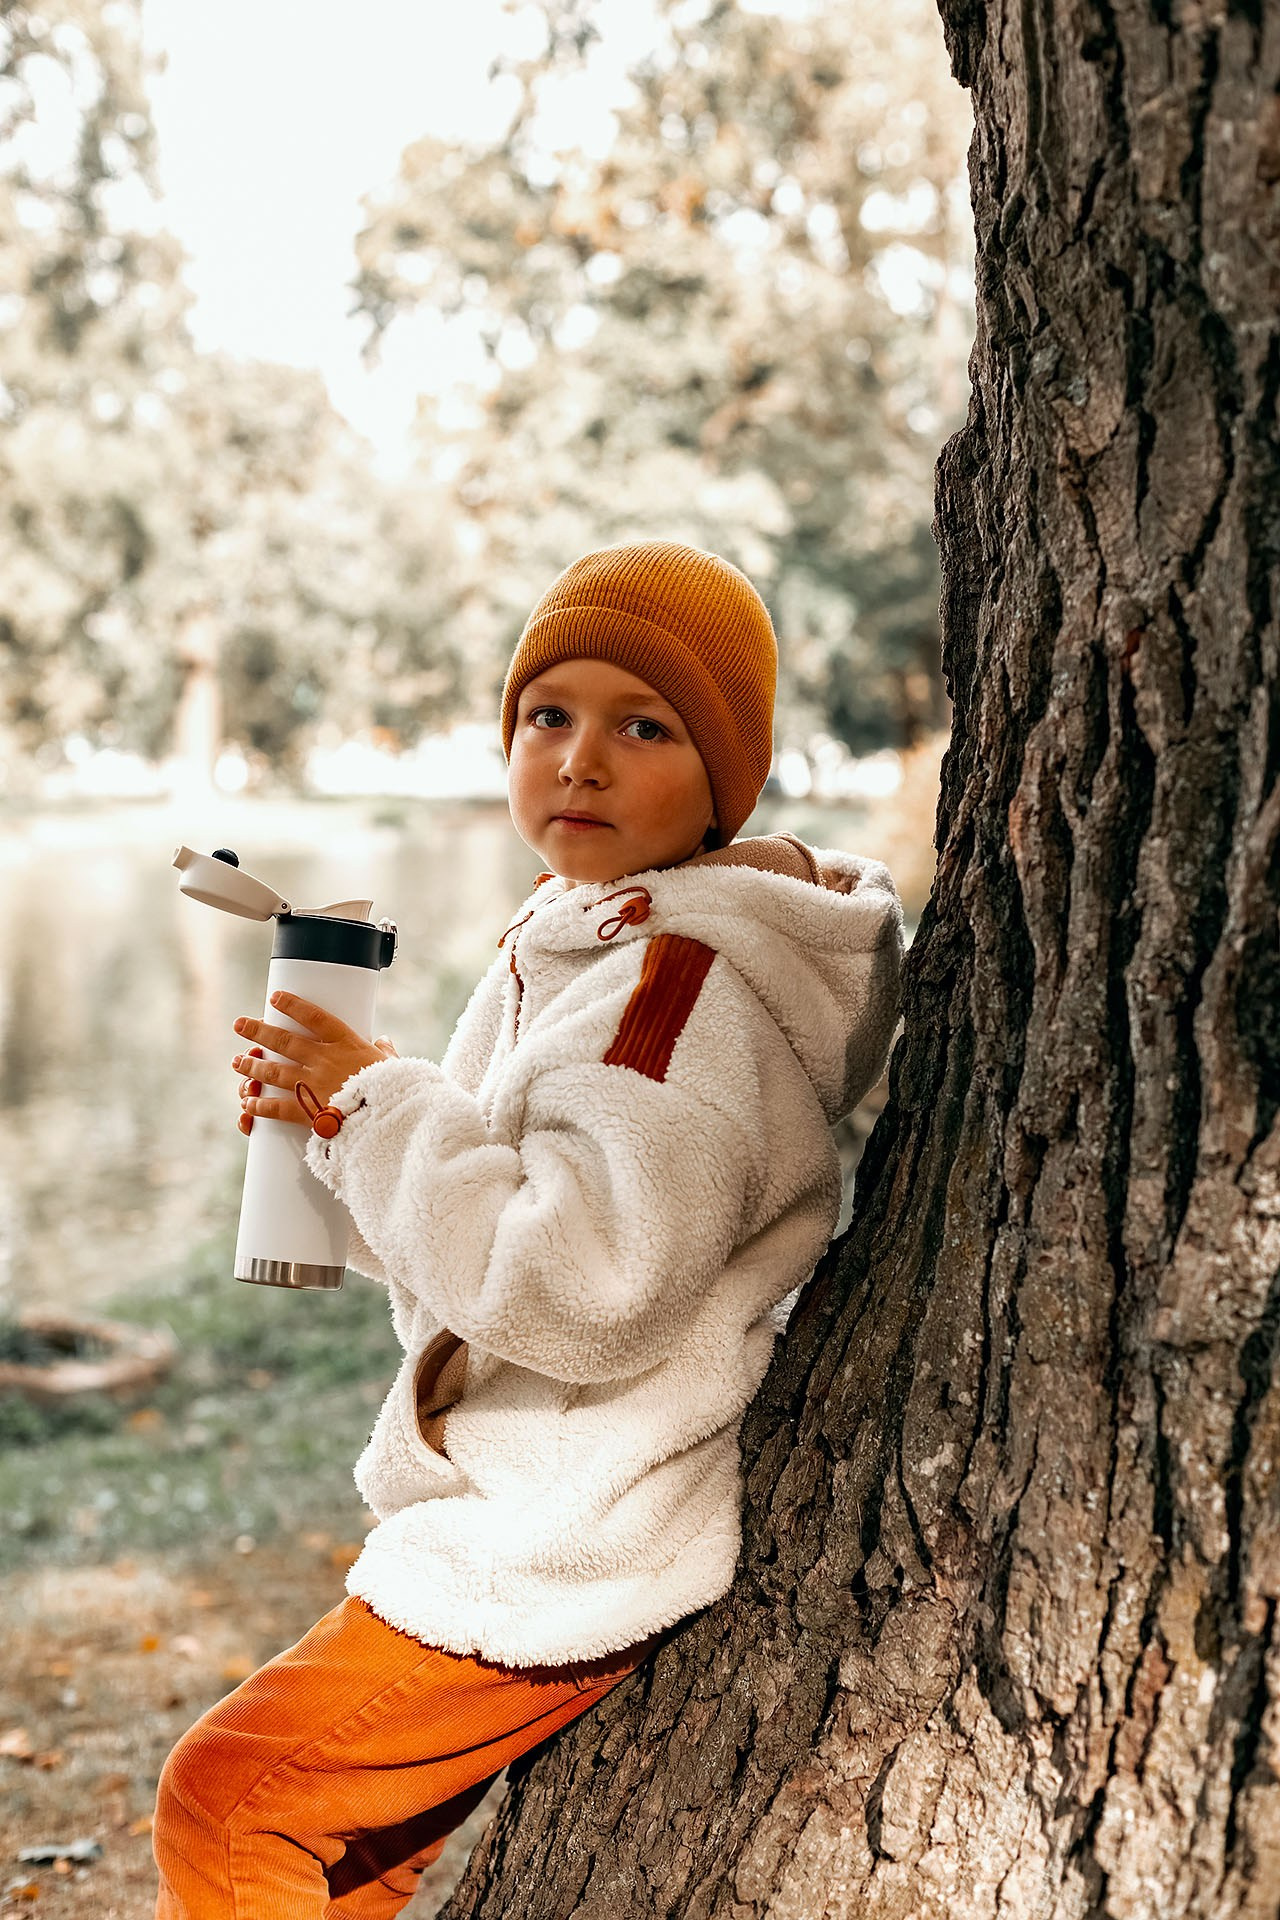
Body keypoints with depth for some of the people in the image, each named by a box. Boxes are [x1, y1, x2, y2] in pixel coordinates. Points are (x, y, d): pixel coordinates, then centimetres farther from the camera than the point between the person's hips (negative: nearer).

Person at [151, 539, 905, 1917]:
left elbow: (584, 1286, -29)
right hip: (536, 1509, 10)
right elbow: (463, 1260, 16)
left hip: (575, 1555, -10)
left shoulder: (686, 979, -21)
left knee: (228, 1795, -2)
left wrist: (384, 1107, -19)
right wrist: (344, 1129, -2)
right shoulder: (568, 951, 10)